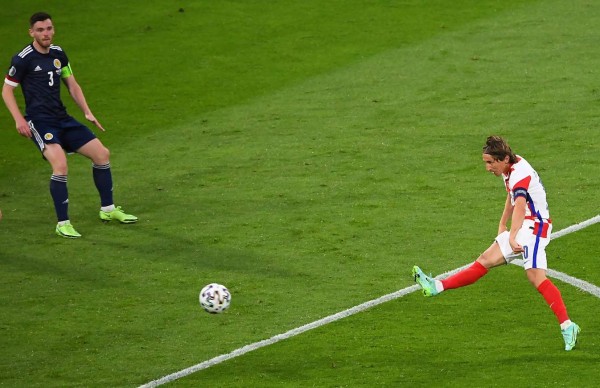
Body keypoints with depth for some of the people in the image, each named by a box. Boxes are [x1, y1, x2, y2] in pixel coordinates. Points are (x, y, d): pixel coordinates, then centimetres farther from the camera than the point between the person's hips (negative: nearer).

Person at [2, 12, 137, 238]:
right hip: (39, 121, -7)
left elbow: (72, 86, 19)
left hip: (62, 118, 7)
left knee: (102, 153, 7)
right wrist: (19, 120, -14)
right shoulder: (23, 59, -10)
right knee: (60, 164, -28)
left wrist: (87, 112, 8)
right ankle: (63, 224, -18)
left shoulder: (58, 54, 10)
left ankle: (107, 209, 24)